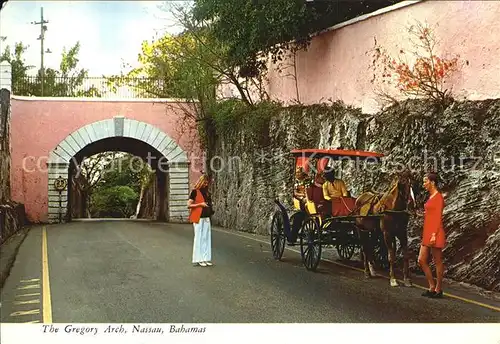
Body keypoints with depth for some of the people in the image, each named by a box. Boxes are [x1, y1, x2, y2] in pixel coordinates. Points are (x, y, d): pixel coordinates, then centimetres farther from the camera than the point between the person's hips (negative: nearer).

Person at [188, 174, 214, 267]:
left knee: (206, 237, 6)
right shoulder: (195, 191, -5)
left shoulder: (206, 192, 14)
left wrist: (211, 211, 10)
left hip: (206, 217, 7)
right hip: (198, 218, -7)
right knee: (199, 237, -4)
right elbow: (189, 205, -9)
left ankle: (205, 258, 12)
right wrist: (200, 204, -16)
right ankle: (198, 259, 1)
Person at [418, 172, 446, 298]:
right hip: (427, 233, 10)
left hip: (434, 233, -10)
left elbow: (438, 218, -16)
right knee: (421, 260, 9)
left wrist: (434, 234, -20)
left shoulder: (438, 197, -11)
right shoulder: (431, 197, 15)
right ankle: (432, 287, 17)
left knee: (438, 262, 1)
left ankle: (438, 290, 9)